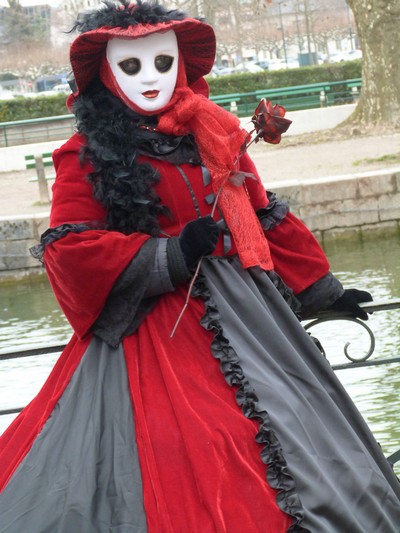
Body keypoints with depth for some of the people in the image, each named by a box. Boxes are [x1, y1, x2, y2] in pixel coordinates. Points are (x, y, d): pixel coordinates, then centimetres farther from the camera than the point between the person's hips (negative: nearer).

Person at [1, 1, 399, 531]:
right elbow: (67, 250, -12)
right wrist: (171, 257, -16)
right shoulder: (88, 157, -3)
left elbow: (267, 221, 19)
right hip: (149, 328, -5)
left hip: (243, 305, 5)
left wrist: (322, 289, 22)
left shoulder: (214, 135, 10)